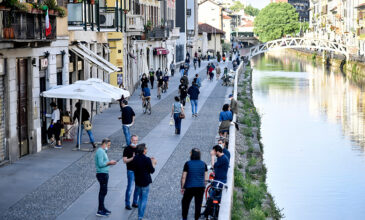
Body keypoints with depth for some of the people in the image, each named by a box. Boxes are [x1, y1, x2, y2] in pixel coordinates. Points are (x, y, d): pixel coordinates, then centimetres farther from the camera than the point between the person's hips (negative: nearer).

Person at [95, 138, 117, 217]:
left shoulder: (103, 151, 17)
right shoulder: (100, 151, -15)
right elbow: (101, 164, -22)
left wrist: (110, 163, 7)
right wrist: (109, 162, -14)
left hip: (104, 174, 10)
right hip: (102, 174, -10)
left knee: (103, 192, 16)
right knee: (103, 192, -8)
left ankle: (102, 208, 26)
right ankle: (100, 211, -6)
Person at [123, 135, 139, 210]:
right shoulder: (127, 149, -8)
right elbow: (124, 160, -13)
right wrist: (132, 158, -25)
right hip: (131, 171, -6)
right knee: (129, 188, -5)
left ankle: (135, 203, 22)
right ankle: (127, 204, 4)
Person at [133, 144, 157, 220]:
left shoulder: (135, 158, -3)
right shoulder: (147, 159, -20)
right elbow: (152, 171, -12)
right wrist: (153, 163, 5)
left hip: (137, 182, 6)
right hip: (145, 182, -6)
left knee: (140, 198, 20)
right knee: (144, 199, 5)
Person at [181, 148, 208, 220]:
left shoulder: (188, 164, -6)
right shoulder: (203, 164, 2)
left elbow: (183, 177, -7)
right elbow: (206, 178, 3)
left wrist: (182, 187, 2)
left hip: (190, 187, -2)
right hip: (200, 187, 2)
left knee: (185, 202, 13)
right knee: (198, 205, 8)